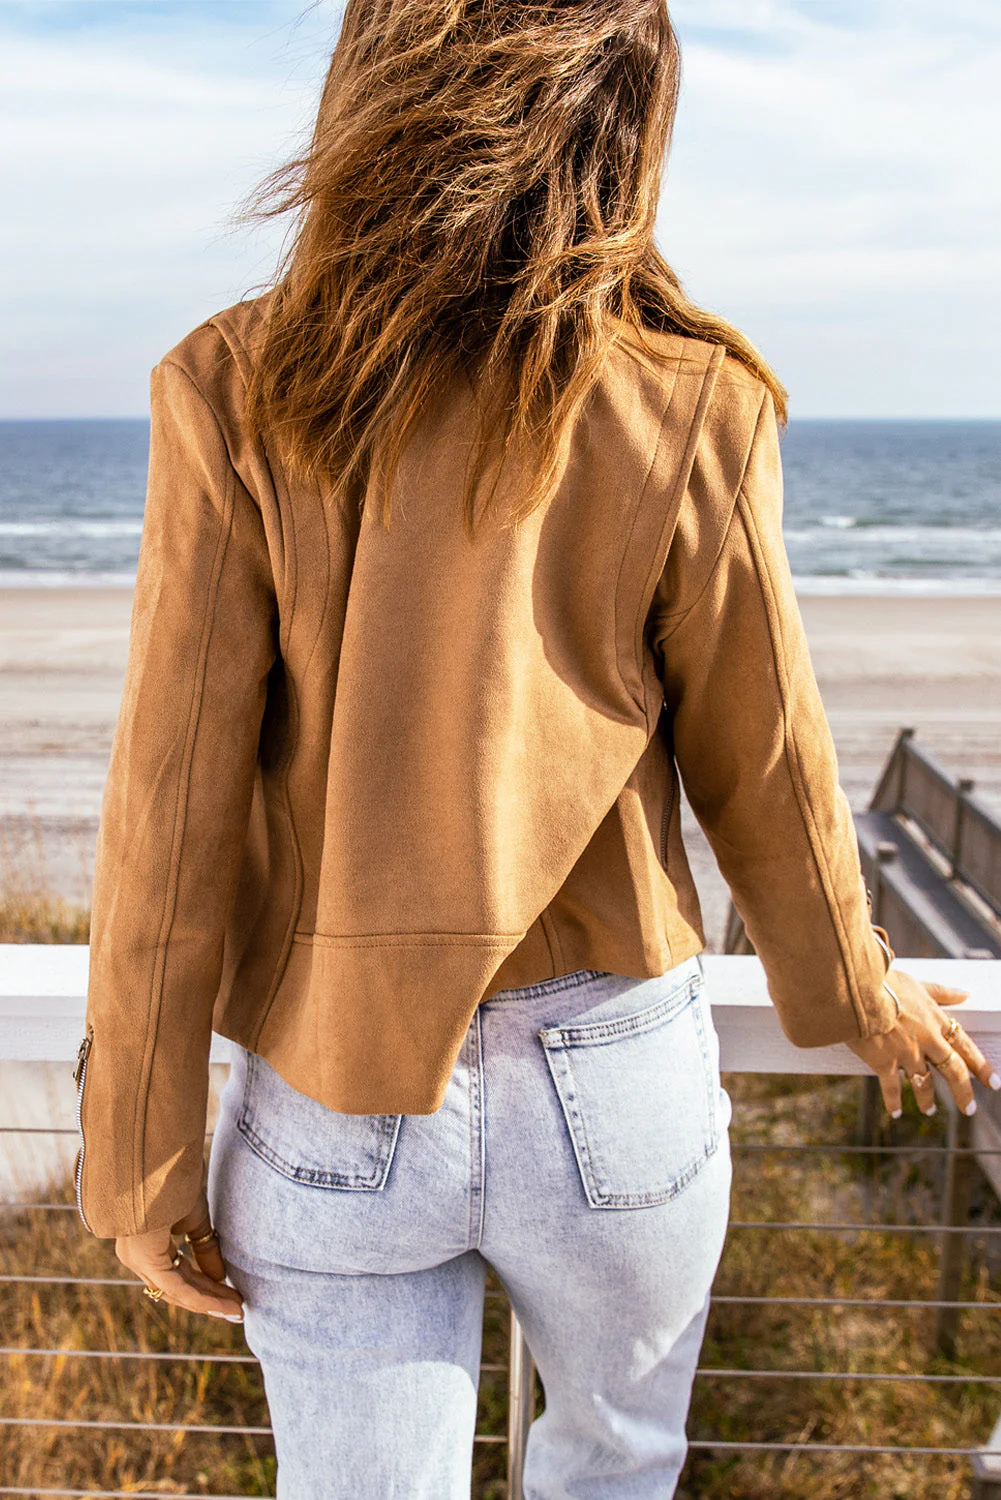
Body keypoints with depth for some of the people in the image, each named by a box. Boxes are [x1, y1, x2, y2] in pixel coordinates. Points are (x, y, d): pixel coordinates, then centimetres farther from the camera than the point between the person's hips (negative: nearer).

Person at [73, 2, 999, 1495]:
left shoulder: (238, 395, -11)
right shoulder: (689, 412, -12)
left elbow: (176, 804, -11)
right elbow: (763, 770, -3)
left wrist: (144, 1157, 1)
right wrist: (853, 992, 16)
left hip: (335, 1095, 1)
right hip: (613, 1090, 1)